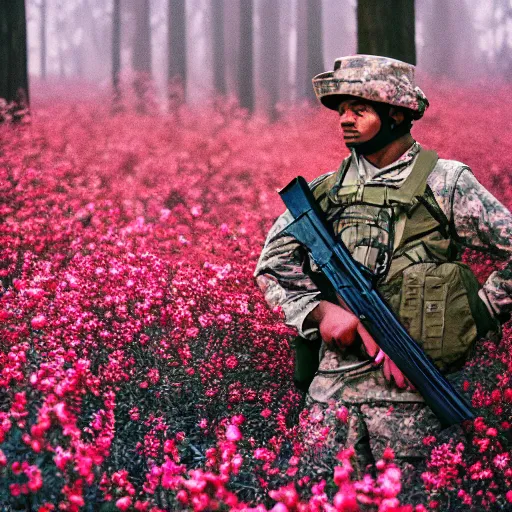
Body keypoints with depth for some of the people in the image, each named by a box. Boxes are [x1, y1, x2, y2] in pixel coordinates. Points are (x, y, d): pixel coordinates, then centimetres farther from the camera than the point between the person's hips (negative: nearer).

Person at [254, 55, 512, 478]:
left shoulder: (446, 183, 2)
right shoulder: (326, 191, 14)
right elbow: (273, 266, 8)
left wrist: (477, 319, -3)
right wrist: (320, 310, -9)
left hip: (405, 383, -4)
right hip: (331, 379, 4)